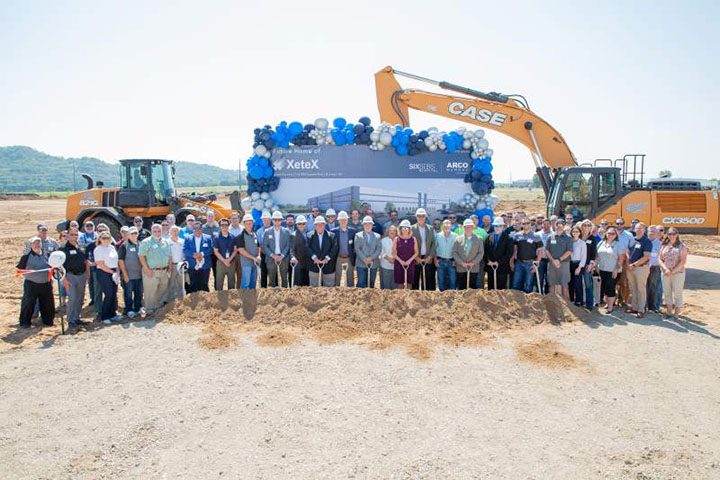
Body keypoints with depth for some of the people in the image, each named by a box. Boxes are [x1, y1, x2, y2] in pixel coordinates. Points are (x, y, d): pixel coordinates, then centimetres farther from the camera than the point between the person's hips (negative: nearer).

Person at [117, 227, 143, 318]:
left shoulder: (140, 245, 9)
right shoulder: (124, 245, -6)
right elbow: (120, 260, -9)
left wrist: (143, 271, 10)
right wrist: (125, 274, -12)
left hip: (139, 274, 5)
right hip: (128, 275, -5)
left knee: (139, 293, 12)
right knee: (128, 293, 4)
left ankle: (138, 308, 25)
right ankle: (129, 310, 16)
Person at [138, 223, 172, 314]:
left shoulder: (166, 242, 13)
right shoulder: (146, 242, -4)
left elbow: (170, 256, 18)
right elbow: (141, 256, -9)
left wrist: (169, 269, 10)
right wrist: (147, 269, -14)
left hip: (164, 271, 6)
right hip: (151, 272, -5)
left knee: (162, 291, 11)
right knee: (150, 292, -3)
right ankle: (149, 310, 5)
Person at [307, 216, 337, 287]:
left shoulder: (331, 236, 5)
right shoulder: (310, 236, 7)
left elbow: (334, 248, -3)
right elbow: (308, 248, -3)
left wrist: (327, 258, -13)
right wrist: (314, 257, -16)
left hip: (328, 266, 0)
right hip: (314, 266, 0)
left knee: (329, 287, 4)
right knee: (314, 286, 4)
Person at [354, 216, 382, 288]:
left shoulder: (377, 236, 13)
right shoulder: (358, 235, 8)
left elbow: (379, 249, 3)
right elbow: (357, 249, -1)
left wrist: (371, 258, -12)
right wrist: (364, 259, -13)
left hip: (373, 264, 2)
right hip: (361, 264, -2)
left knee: (372, 284, 5)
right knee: (361, 283, -6)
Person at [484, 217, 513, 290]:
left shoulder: (508, 238, 0)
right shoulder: (489, 237, 12)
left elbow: (509, 253, -7)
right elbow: (485, 251, 9)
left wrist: (499, 262, -13)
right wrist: (488, 261, -6)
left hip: (502, 267, -3)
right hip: (490, 267, 3)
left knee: (501, 289, -2)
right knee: (490, 288, 6)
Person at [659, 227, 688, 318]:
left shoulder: (681, 246, -3)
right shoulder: (664, 246, 9)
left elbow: (683, 261, -10)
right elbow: (660, 259, 7)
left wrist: (673, 271, -13)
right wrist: (666, 269, -9)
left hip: (678, 273, -4)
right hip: (665, 274, 4)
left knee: (677, 293, 1)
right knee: (667, 292, 8)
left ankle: (676, 313, 8)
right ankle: (669, 311, 17)